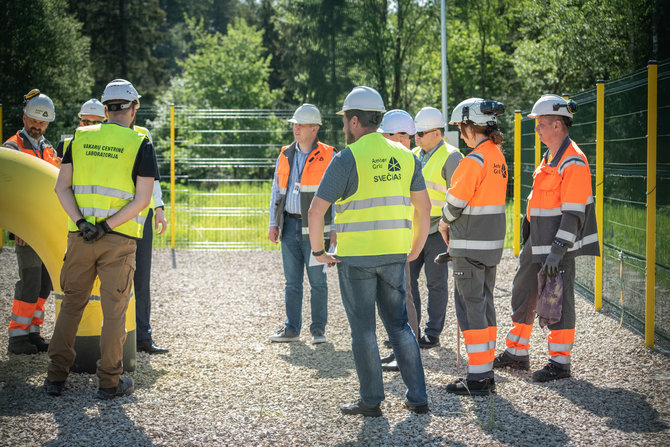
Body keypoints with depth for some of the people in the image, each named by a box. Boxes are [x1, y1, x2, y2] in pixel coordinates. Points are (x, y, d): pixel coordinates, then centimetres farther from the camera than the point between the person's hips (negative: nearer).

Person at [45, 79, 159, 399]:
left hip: (80, 237, 3)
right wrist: (107, 226, -12)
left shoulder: (80, 138, 7)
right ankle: (109, 381, 10)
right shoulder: (140, 144, -2)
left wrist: (81, 222, -8)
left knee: (72, 303, 14)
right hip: (119, 240, -3)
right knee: (114, 310, 5)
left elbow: (62, 187, 1)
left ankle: (56, 376, 14)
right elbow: (142, 198, -10)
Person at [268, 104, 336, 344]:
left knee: (317, 281, 0)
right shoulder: (285, 155, 11)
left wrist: (335, 229, -8)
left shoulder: (328, 157, -3)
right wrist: (273, 223, 10)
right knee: (292, 280, 8)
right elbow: (277, 191, 17)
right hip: (290, 225, 4)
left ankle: (318, 329, 8)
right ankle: (291, 328, 13)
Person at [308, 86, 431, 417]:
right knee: (398, 324, 14)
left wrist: (318, 250, -2)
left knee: (363, 328, 5)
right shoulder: (404, 156, 6)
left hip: (355, 256, -5)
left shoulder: (347, 158, -10)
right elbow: (423, 206, 10)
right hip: (394, 254, 5)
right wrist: (415, 249, 18)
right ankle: (417, 397, 12)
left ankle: (371, 400, 11)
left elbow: (316, 210, -14)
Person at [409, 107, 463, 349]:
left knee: (436, 282, 1)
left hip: (437, 230, -7)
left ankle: (433, 333, 10)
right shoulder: (415, 156, 12)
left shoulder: (450, 157, -10)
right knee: (406, 278, 6)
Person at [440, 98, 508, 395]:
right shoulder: (498, 156, 10)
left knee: (470, 306, -3)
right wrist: (453, 225, 9)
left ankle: (477, 379, -1)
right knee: (484, 304, 14)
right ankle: (486, 373, 19)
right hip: (492, 241, 9)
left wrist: (444, 222, 6)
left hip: (470, 245, -9)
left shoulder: (474, 160, -18)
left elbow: (456, 200, -14)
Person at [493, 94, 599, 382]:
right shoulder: (550, 157, 14)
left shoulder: (573, 162, -18)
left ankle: (560, 363, 9)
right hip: (537, 242, 10)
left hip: (558, 244, -10)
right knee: (523, 293, 16)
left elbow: (574, 213, -21)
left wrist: (558, 250, -24)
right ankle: (517, 353, 28)